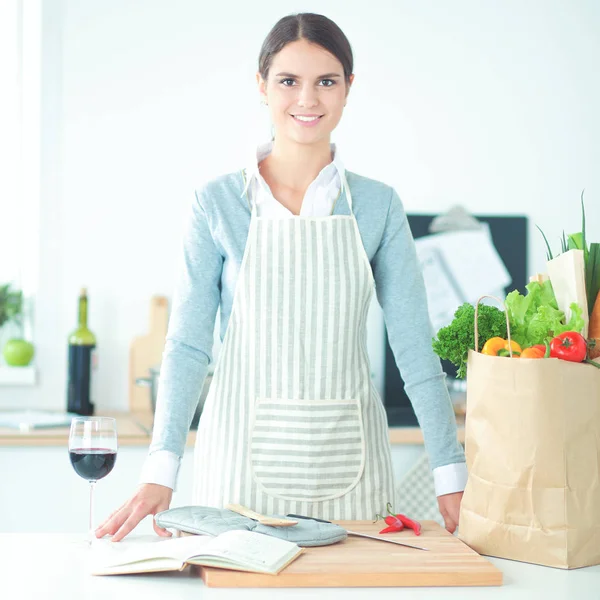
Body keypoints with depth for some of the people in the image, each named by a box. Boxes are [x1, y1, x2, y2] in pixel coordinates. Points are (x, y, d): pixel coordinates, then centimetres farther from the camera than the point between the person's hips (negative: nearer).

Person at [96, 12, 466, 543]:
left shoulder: (378, 206, 2)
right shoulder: (219, 203, -1)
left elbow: (415, 348, -1)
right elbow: (188, 345, -4)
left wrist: (451, 475, -6)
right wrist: (161, 472, -14)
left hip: (345, 462, 1)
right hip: (244, 458, -1)